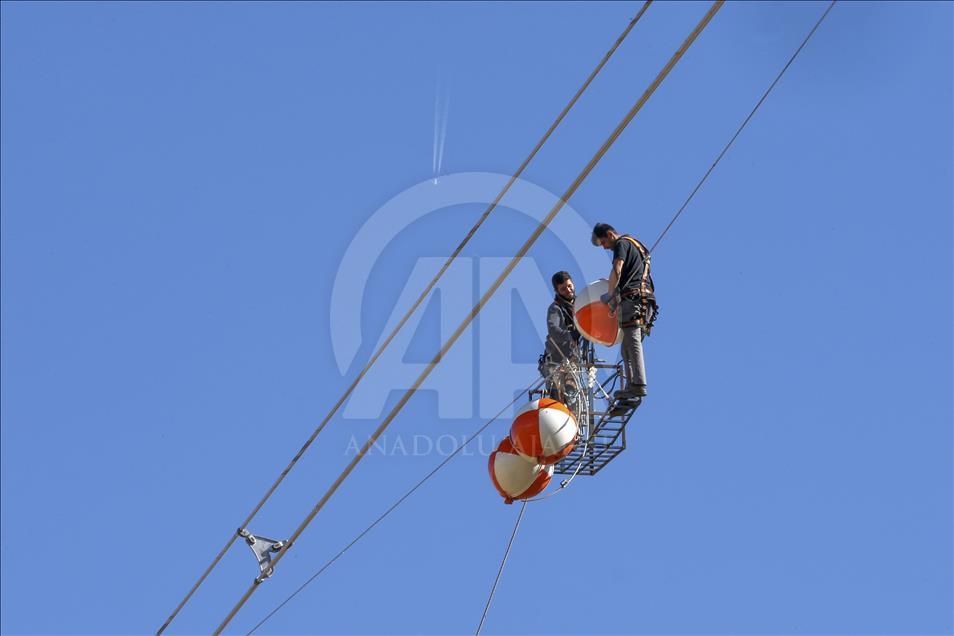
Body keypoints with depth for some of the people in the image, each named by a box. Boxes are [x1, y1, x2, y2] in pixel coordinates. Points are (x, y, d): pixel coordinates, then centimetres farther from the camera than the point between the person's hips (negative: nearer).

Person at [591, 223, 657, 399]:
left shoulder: (622, 243, 1)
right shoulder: (636, 246, 31)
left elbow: (616, 271, -14)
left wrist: (611, 295, -5)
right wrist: (618, 302, 25)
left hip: (633, 298, -9)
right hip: (645, 302, 9)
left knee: (632, 342, -15)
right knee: (627, 346, 8)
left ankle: (638, 385, -24)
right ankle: (631, 386, 0)